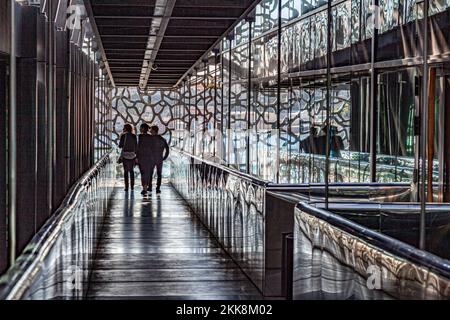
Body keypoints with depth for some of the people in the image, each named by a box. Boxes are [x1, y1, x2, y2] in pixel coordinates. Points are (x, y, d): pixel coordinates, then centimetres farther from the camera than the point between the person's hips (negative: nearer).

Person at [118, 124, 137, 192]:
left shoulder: (123, 136, -7)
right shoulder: (134, 136, 3)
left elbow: (120, 146, -5)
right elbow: (136, 146, 4)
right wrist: (136, 155, 12)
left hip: (125, 155, -3)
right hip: (132, 155, 3)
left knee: (126, 171, 2)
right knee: (131, 170, 15)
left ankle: (127, 187, -1)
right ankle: (132, 186, 13)